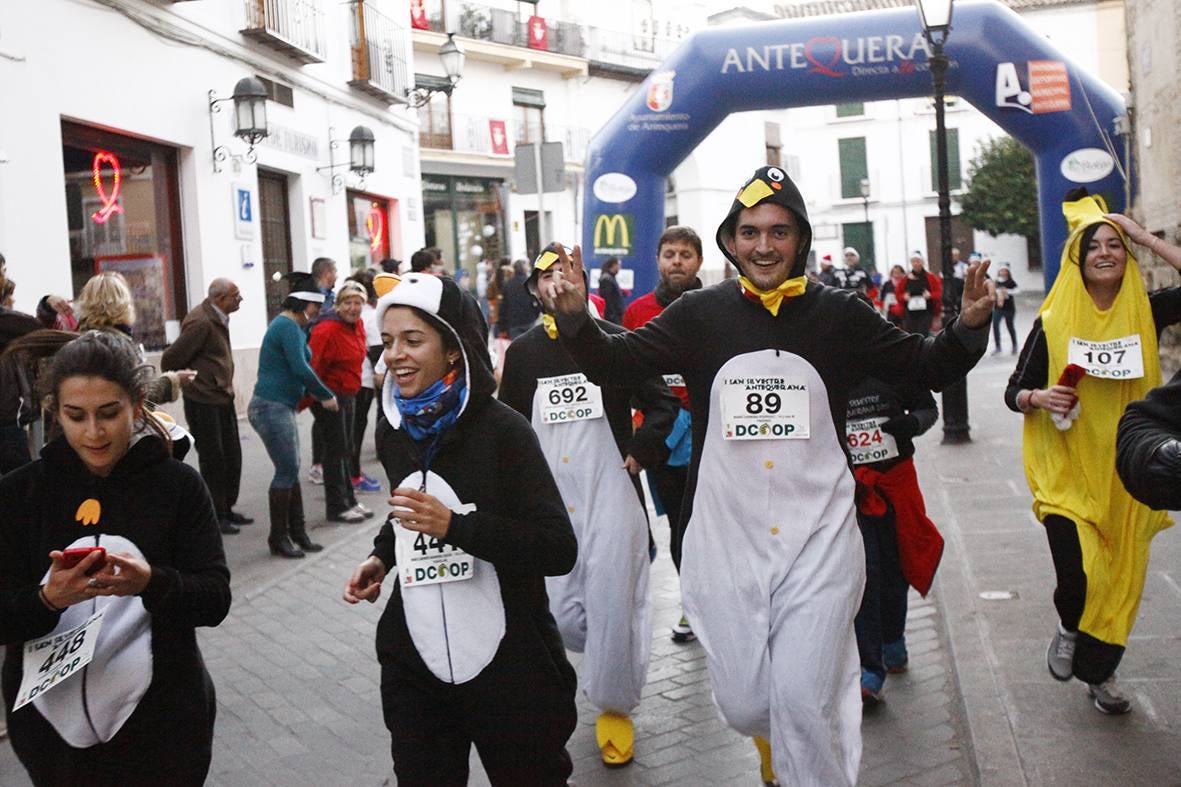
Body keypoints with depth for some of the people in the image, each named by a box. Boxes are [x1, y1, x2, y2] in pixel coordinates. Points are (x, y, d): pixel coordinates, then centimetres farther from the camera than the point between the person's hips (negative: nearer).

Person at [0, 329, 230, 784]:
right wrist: (48, 599, -25)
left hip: (159, 724, -1)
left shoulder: (178, 485, -5)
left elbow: (215, 600, -8)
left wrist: (151, 583, -26)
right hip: (52, 723, 1)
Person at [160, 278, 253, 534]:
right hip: (203, 401, -9)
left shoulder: (218, 319, 9)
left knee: (232, 456, 13)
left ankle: (226, 509, 25)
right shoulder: (200, 322, -20)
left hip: (223, 399, 9)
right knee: (212, 460, 0)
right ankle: (215, 516, 11)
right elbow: (171, 358, -18)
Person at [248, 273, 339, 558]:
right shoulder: (288, 326, -15)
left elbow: (297, 368, 19)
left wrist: (320, 396, 12)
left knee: (290, 470, 11)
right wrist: (326, 396, -12)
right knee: (287, 470, -4)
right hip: (272, 407, -10)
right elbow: (300, 368, -23)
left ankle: (297, 532, 17)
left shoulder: (291, 326, 16)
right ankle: (279, 538, 5)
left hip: (280, 408, 10)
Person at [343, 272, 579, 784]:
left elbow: (559, 550, -19)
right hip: (413, 665, 5)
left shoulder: (501, 430, -14)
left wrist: (454, 526, -26)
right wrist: (382, 555, 7)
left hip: (507, 668, -5)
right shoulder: (391, 433, 5)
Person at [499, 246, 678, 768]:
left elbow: (663, 404, 0)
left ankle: (614, 709, 18)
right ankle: (617, 660, 34)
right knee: (560, 613, 1)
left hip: (610, 491, -3)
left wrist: (638, 455, -8)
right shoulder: (522, 351, 7)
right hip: (549, 497, 3)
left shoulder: (614, 340, -3)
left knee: (611, 606, -3)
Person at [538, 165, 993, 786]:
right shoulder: (702, 314, 1)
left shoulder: (838, 314, 0)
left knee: (805, 705, -5)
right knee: (744, 706, 10)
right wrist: (574, 317, -17)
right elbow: (615, 364, 2)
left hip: (817, 540, -1)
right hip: (726, 540, 1)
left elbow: (926, 368, 7)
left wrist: (968, 327, -13)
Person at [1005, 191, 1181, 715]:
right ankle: (1068, 631, 21)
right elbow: (1014, 393, 1)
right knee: (1078, 577, -14)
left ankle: (1100, 673, 33)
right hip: (1066, 470, -2)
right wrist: (1040, 398, -21)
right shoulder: (1053, 322, -4)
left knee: (1121, 579, 10)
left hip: (1125, 470, 2)